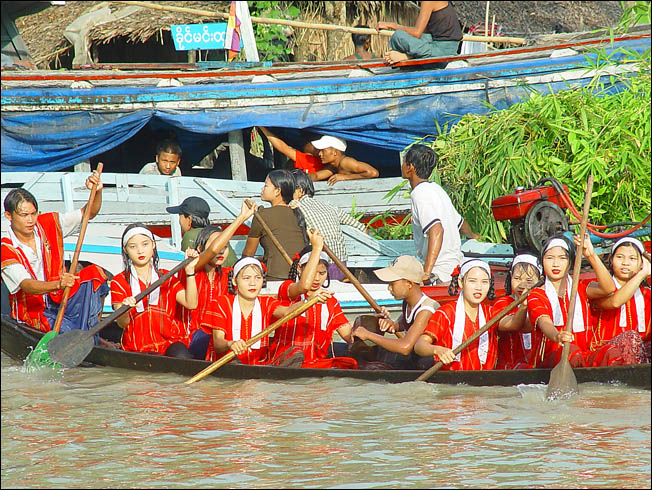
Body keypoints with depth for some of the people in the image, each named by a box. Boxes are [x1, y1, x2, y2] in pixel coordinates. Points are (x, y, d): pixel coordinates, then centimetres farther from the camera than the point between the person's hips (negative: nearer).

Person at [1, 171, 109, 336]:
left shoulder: (49, 225, 0)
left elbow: (88, 214, 3)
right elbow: (26, 285, -29)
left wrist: (97, 192, -19)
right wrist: (58, 284, -48)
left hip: (60, 299, 5)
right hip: (33, 310, -5)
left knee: (94, 273, -20)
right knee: (69, 330, -32)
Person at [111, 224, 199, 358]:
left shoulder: (167, 277, 15)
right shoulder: (119, 282, 7)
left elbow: (191, 304, -1)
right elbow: (122, 323, -6)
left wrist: (190, 270, -8)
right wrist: (124, 310, -30)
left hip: (171, 342, 2)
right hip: (137, 347, -2)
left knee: (182, 358, -31)